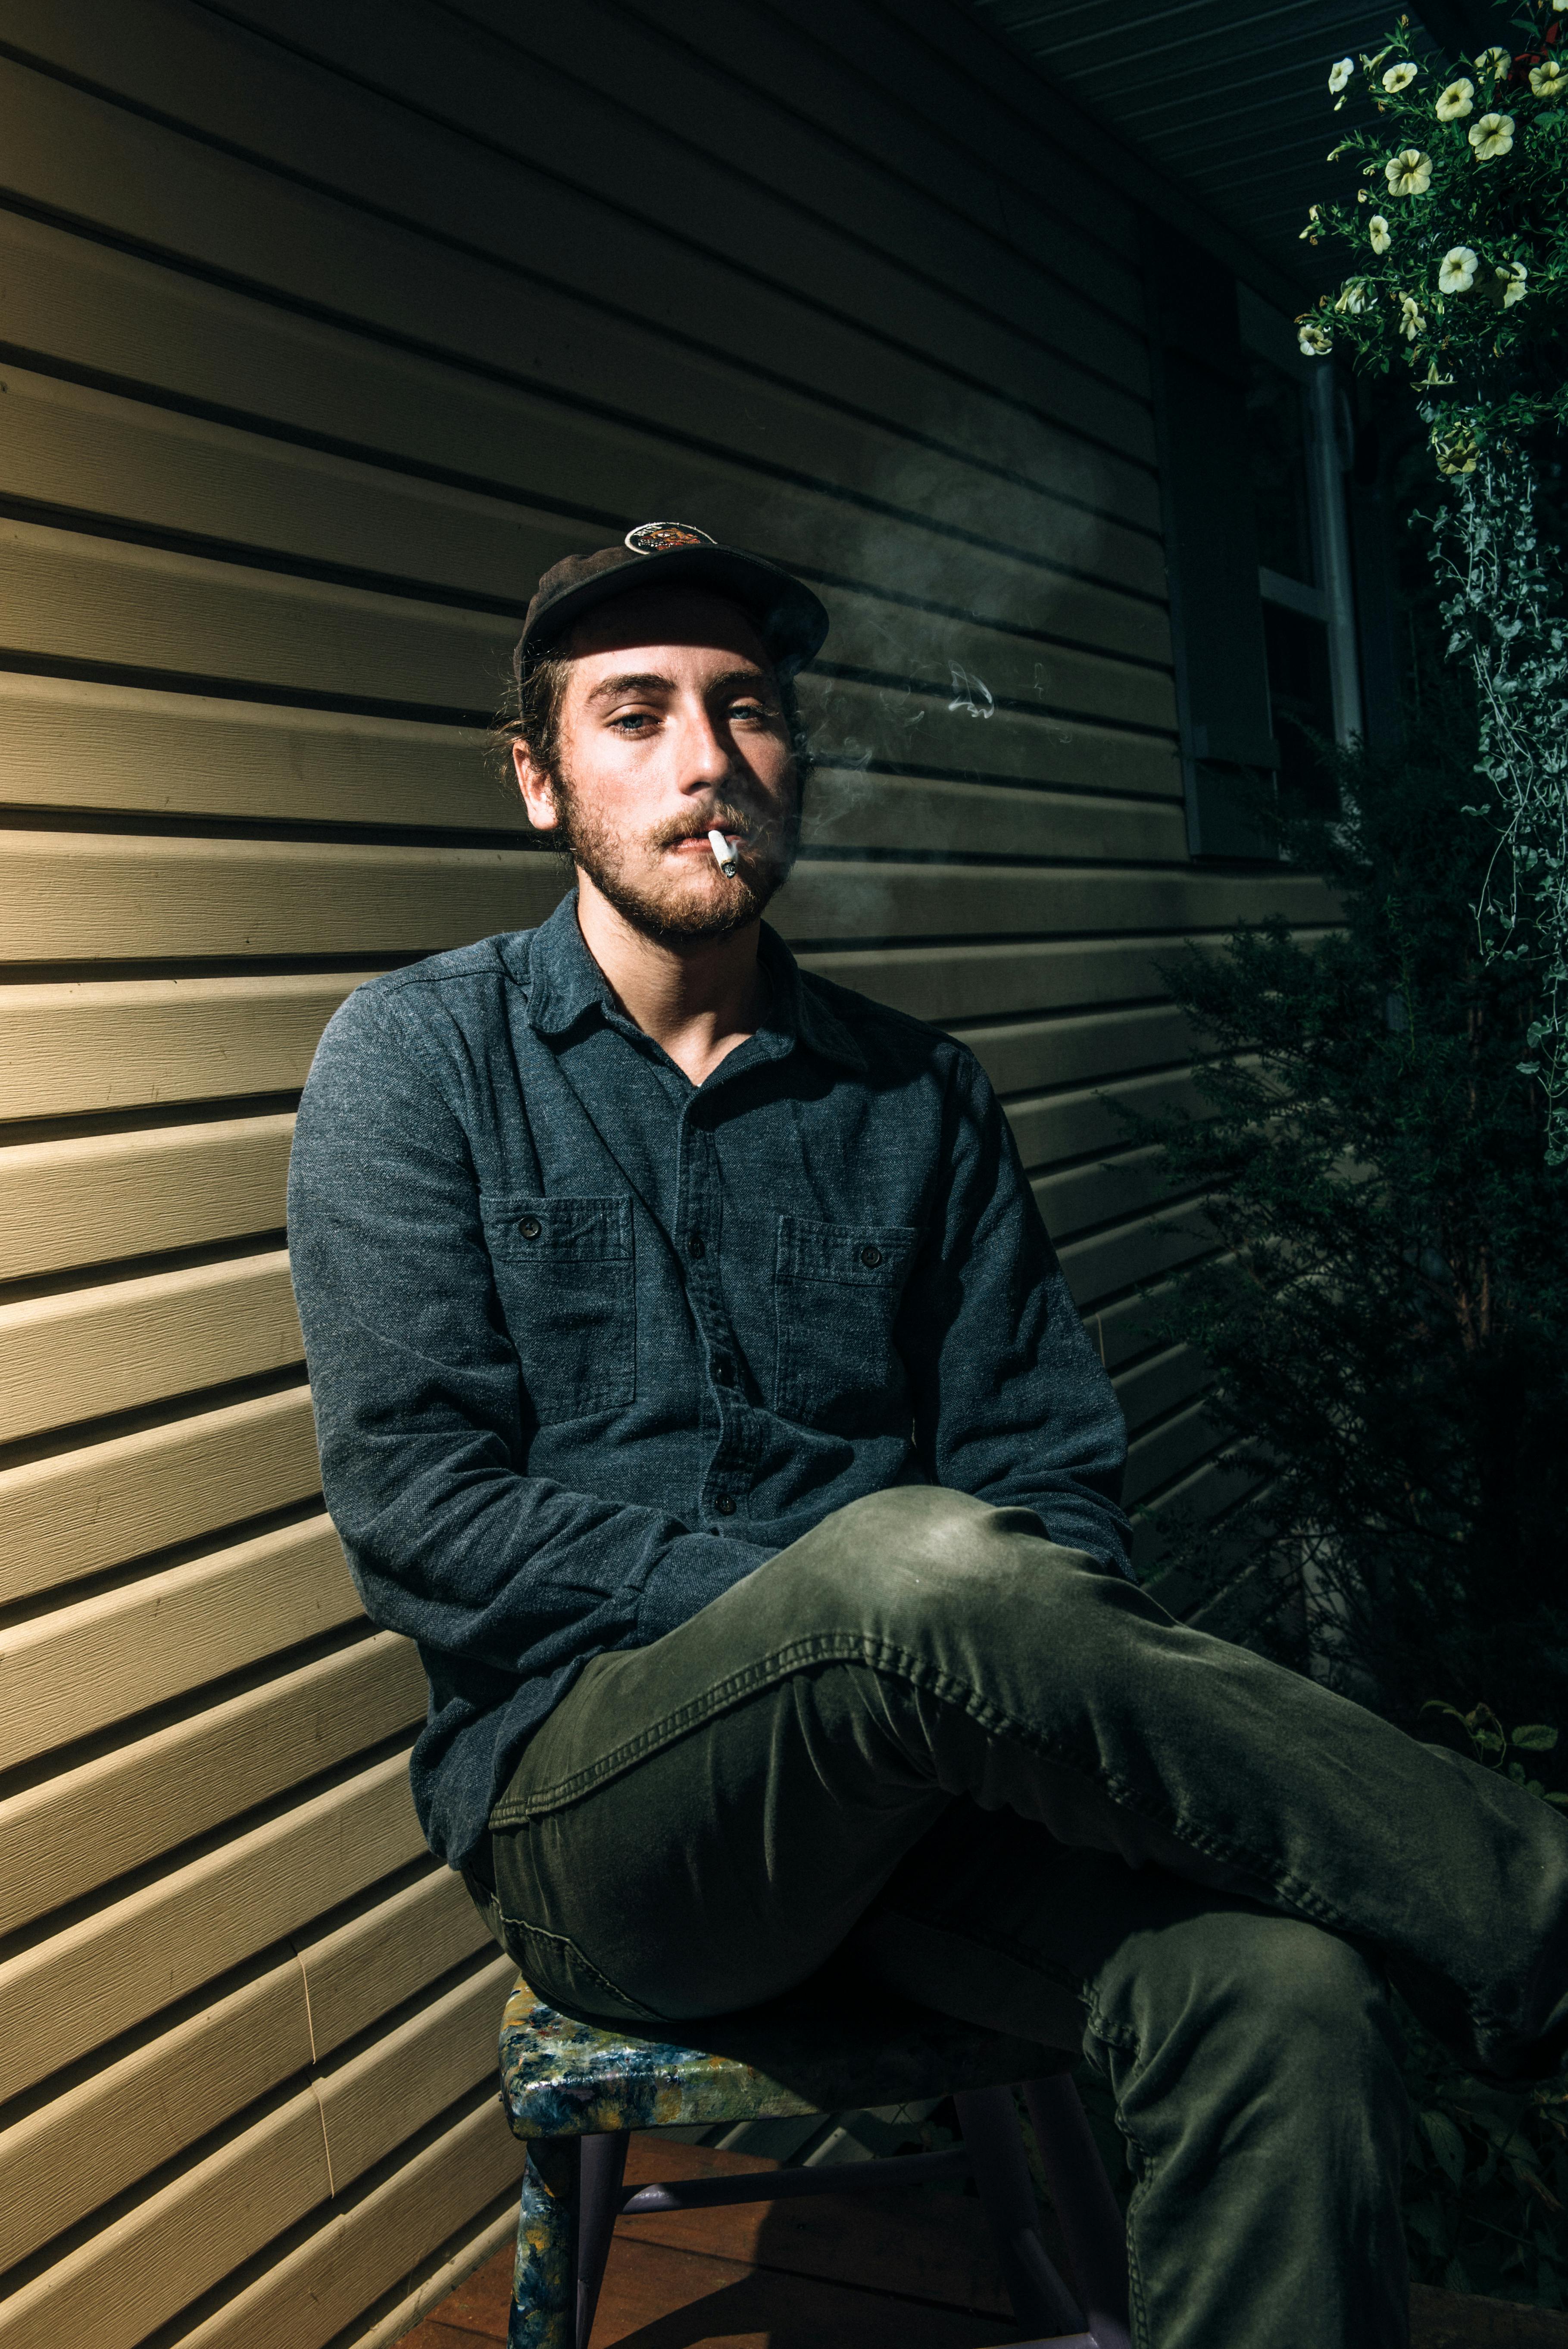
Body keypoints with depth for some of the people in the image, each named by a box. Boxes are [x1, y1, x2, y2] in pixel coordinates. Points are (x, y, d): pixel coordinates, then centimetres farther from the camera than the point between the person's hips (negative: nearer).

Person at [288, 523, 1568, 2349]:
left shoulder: (918, 1098, 12)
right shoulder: (419, 1057, 3)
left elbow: (1047, 1470, 9)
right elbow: (412, 1502, -8)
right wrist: (829, 1599, -18)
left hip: (912, 1773, 3)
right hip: (588, 1809, -2)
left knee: (1275, 1989, -29)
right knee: (921, 1562, -34)